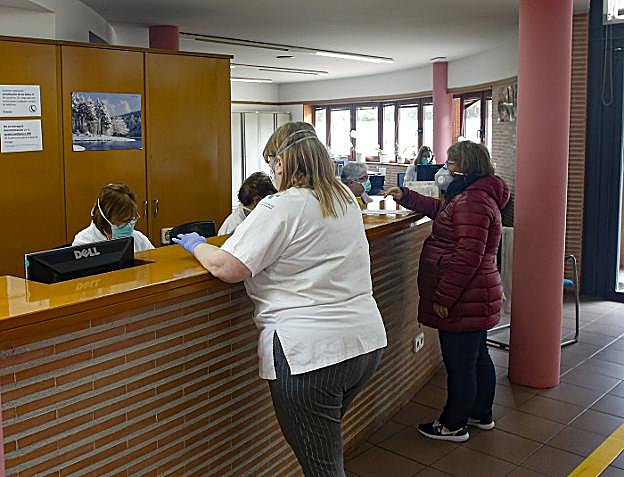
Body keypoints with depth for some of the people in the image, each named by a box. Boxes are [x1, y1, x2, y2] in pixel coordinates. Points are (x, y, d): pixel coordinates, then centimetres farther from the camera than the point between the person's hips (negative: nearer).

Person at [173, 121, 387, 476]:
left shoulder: (280, 208, -14)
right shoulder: (346, 199, 10)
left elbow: (225, 268, -15)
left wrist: (195, 245, 4)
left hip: (311, 353, -8)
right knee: (329, 445, 27)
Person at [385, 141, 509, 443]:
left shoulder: (473, 201, -22)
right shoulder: (474, 195, 13)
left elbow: (467, 257, -27)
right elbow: (440, 208, 30)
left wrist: (444, 297, -22)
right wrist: (404, 196, 26)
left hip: (464, 301, -11)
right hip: (476, 298, 11)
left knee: (459, 364, 3)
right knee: (478, 357, 22)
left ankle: (454, 426, 18)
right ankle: (482, 414, 38)